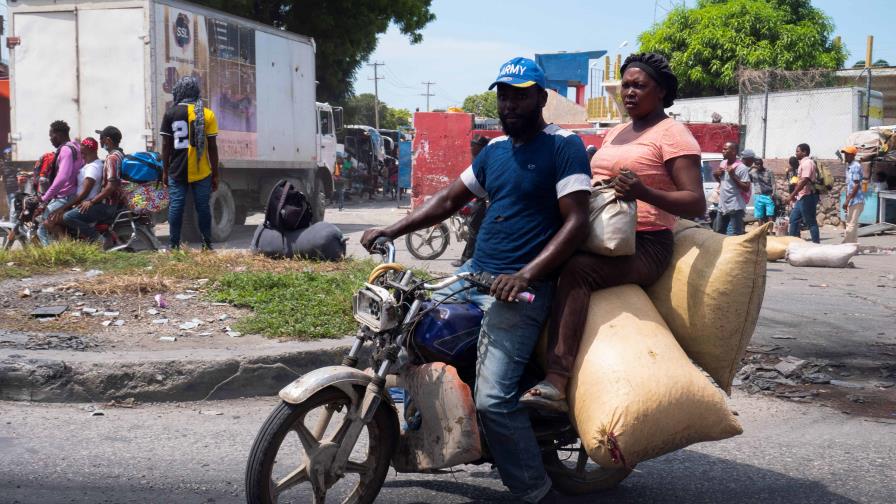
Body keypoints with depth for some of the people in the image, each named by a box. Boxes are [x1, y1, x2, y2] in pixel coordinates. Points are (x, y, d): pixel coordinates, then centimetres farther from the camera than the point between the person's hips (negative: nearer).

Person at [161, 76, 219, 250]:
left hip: (177, 172, 0)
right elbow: (212, 147, -2)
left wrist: (165, 171, 9)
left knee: (175, 206, 4)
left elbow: (166, 146, 0)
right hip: (201, 173, 0)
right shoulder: (207, 114, -3)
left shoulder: (170, 113, -1)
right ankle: (207, 244, 9)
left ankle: (174, 244, 5)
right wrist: (215, 174, 6)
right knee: (203, 207, 6)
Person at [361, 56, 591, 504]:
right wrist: (391, 231, 12)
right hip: (473, 273, 9)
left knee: (493, 400, -20)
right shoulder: (495, 150, 16)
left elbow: (576, 223, -14)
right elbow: (449, 200, 23)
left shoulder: (564, 147, -6)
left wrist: (525, 275, -24)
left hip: (520, 288, -9)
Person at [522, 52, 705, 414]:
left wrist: (643, 193, -28)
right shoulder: (615, 133, 23)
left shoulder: (672, 134, -1)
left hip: (645, 245, -8)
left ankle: (557, 383, -41)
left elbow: (697, 204, -11)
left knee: (577, 269, -34)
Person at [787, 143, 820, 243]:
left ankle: (816, 244, -1)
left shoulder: (807, 163, -14)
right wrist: (794, 194, 19)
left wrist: (792, 195, -24)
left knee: (811, 222, -5)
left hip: (807, 197, -10)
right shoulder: (803, 163, 17)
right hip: (802, 197, 10)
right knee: (794, 219, 12)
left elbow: (804, 181, -24)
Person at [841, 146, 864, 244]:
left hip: (856, 201, -10)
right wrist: (846, 201, 18)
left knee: (851, 225, -8)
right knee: (852, 224, 11)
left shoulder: (856, 166, -13)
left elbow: (857, 185, -18)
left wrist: (847, 200, -19)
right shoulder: (848, 166, 15)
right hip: (851, 201, 10)